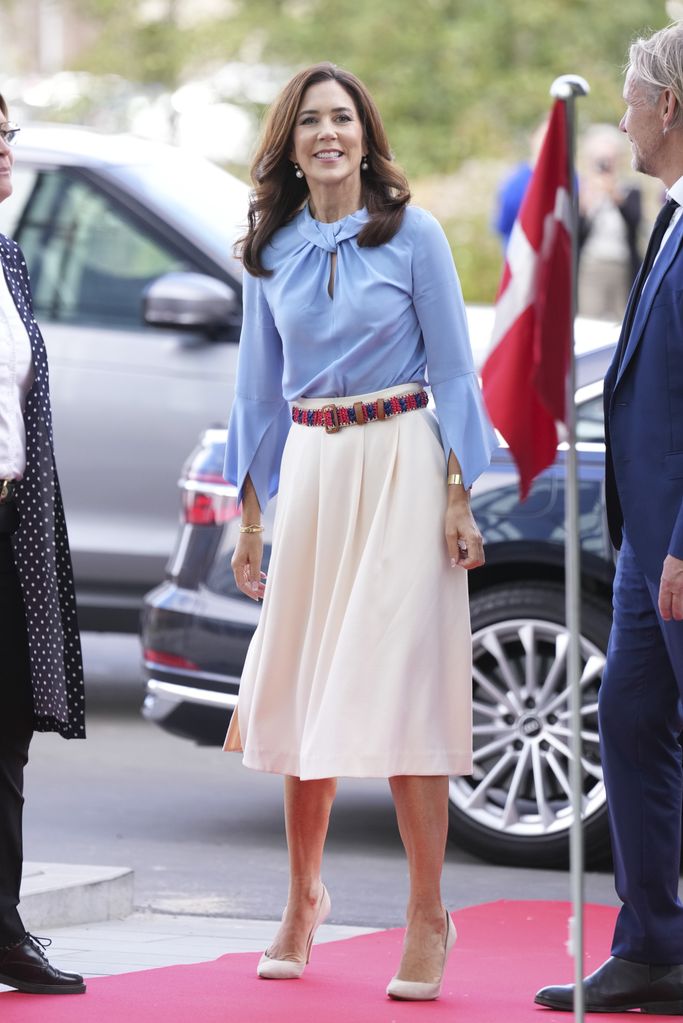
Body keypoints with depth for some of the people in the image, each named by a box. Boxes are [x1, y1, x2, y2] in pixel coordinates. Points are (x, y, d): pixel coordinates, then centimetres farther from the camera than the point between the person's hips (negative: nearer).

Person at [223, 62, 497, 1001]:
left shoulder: (411, 235, -3)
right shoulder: (269, 253, 9)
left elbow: (452, 369, -2)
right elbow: (260, 389, 15)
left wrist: (457, 498, -8)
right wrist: (250, 516, 13)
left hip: (400, 466, -4)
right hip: (310, 472, 4)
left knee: (401, 692, -9)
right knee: (304, 688, 6)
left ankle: (428, 920, -4)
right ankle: (303, 901, 21)